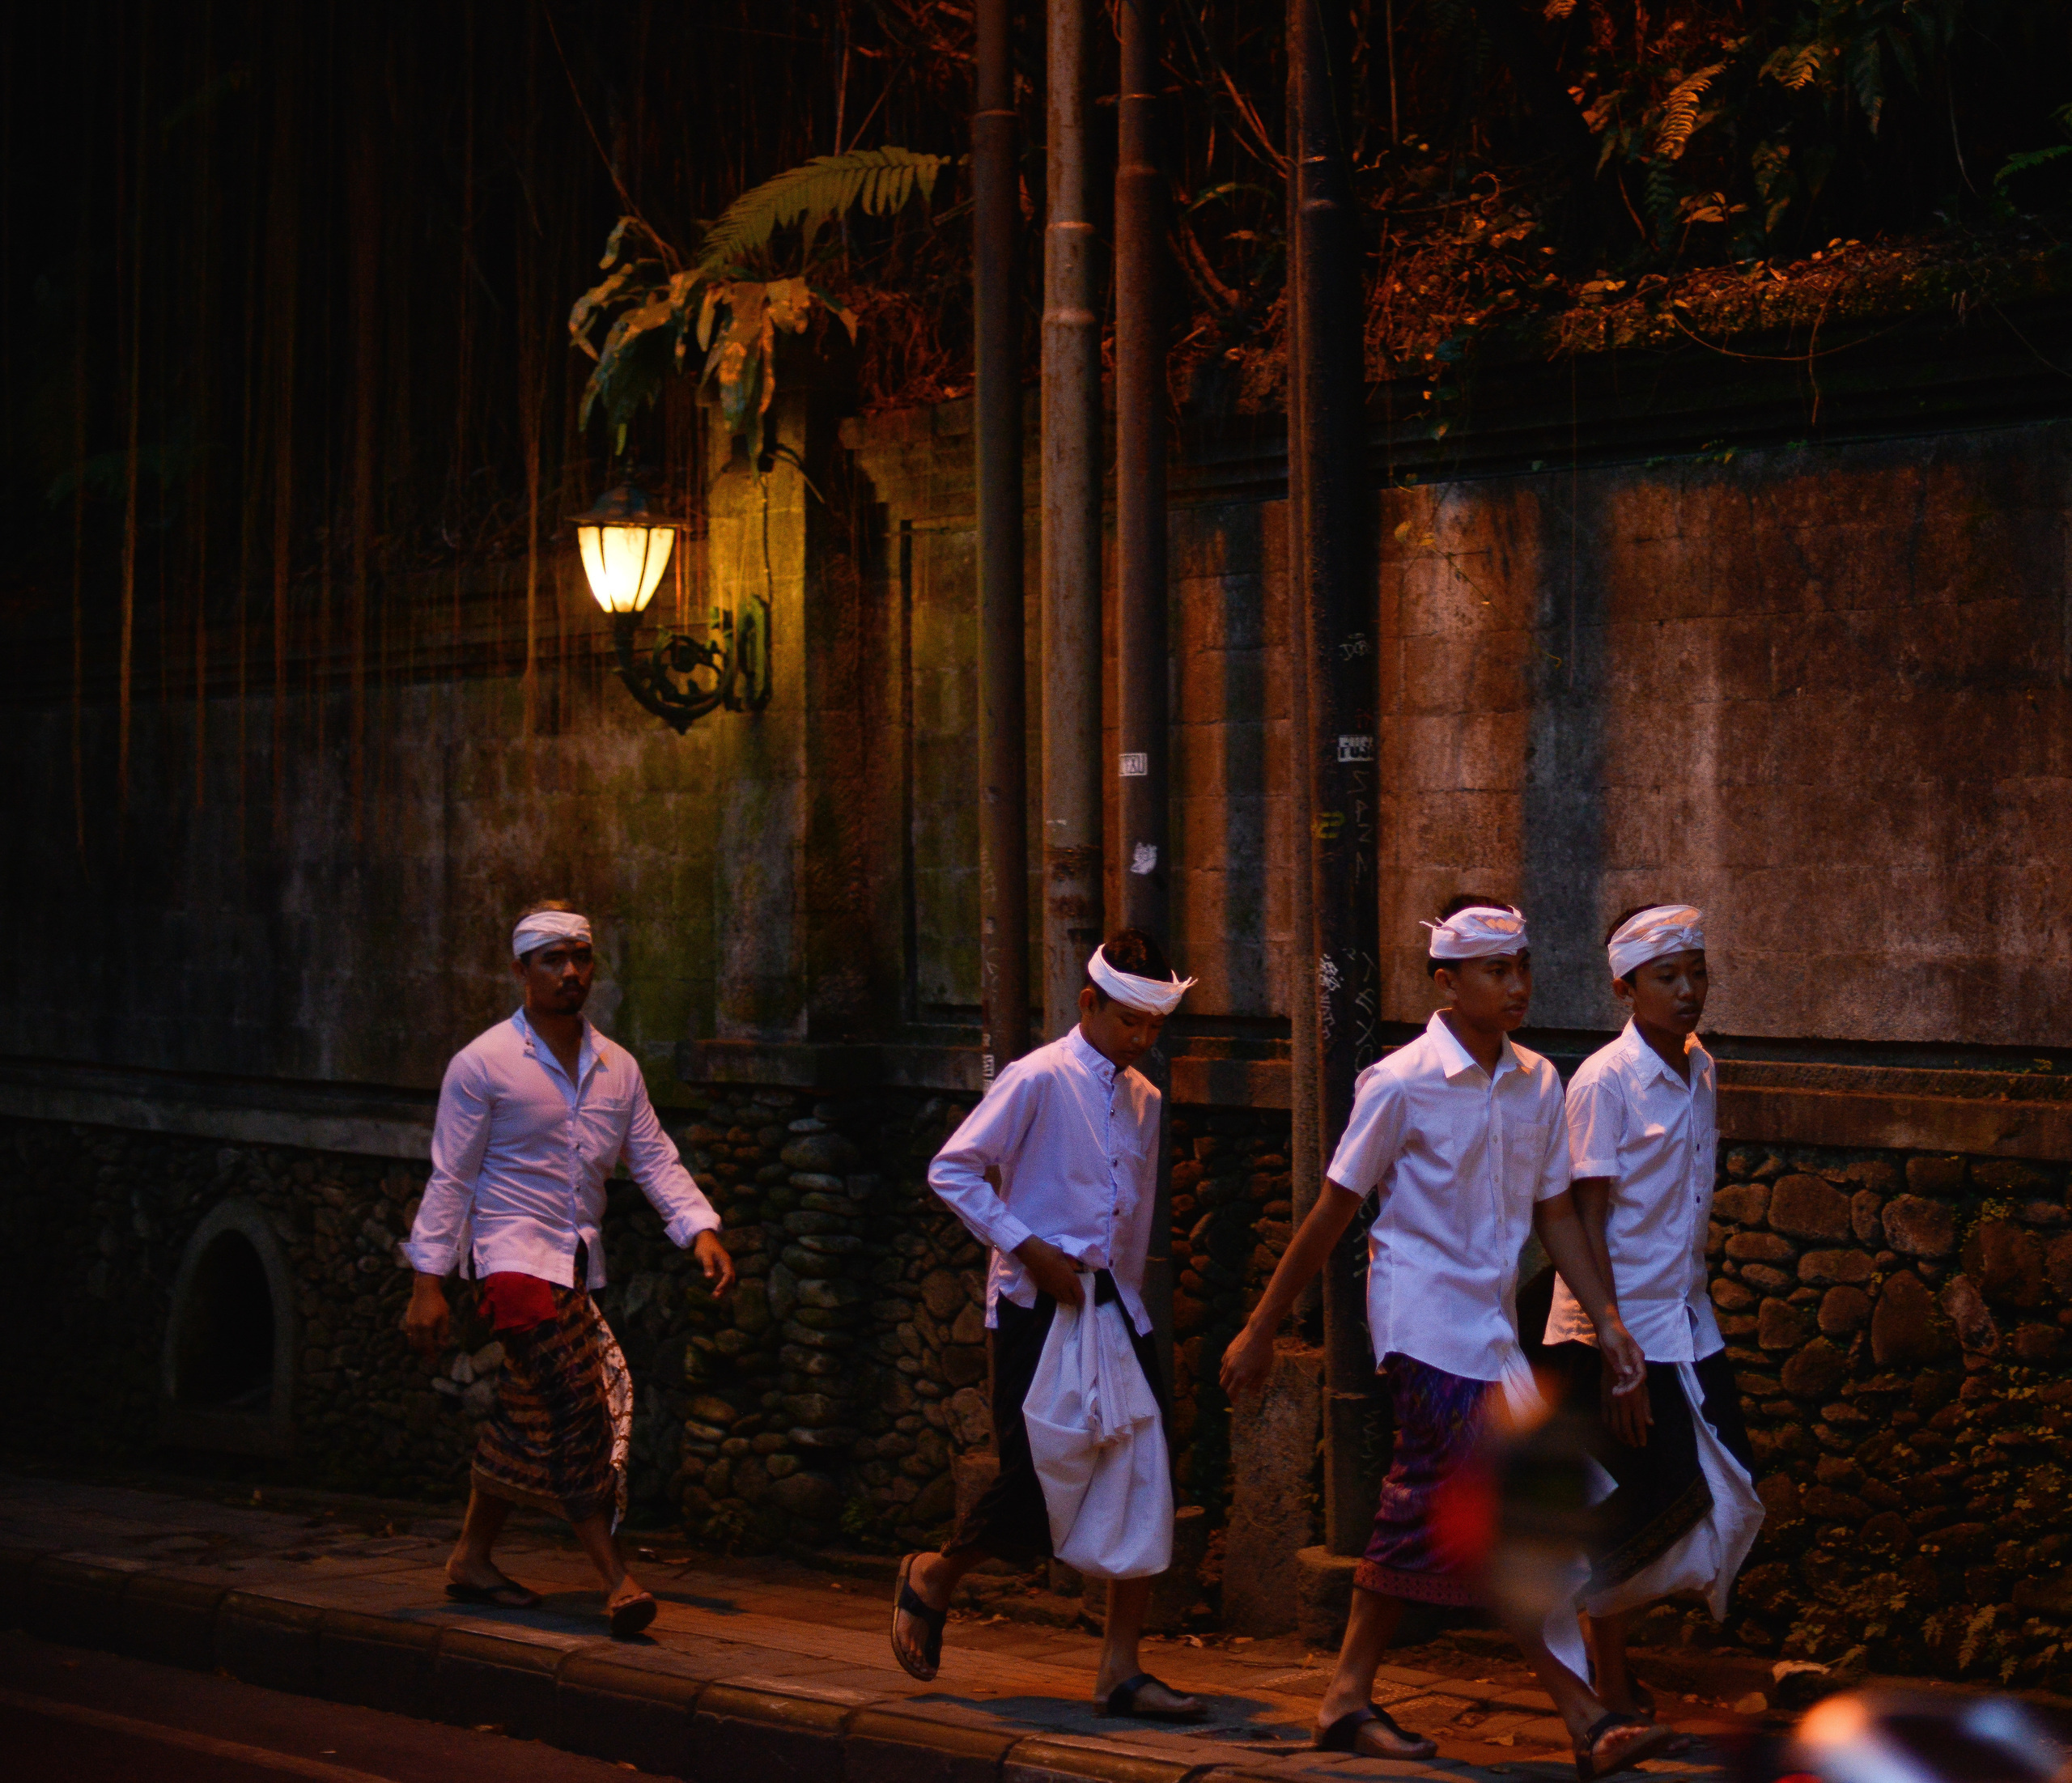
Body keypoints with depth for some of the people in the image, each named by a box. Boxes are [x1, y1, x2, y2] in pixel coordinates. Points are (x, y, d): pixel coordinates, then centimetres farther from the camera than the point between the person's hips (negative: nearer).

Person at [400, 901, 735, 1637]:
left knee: (529, 1418, 11)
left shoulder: (617, 1067, 11)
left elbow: (653, 1158, 7)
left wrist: (701, 1229, -9)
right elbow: (451, 1176, -5)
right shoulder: (483, 1064, -5)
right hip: (514, 1252, -6)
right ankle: (614, 1578, -17)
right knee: (575, 1405, -16)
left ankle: (472, 1558, 26)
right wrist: (428, 1281, -9)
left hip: (579, 1262, 6)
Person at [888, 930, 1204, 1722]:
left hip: (1112, 1302, 6)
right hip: (1036, 1307, -6)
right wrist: (1030, 1250, -16)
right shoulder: (1039, 1080, -9)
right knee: (1034, 1480, -5)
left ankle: (1121, 1671, 4)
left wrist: (1123, 1293, 18)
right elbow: (951, 1170, -11)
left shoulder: (1144, 1099, 13)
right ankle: (931, 1579, 25)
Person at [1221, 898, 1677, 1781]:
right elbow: (1331, 1213, -6)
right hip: (1426, 1317, -7)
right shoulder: (1402, 1084, -12)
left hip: (1489, 1323, 7)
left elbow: (1554, 1213, 13)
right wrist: (1260, 1330, -2)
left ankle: (1350, 1698, 22)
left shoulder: (1536, 1083, 7)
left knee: (1424, 1512, 11)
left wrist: (1607, 1318, 3)